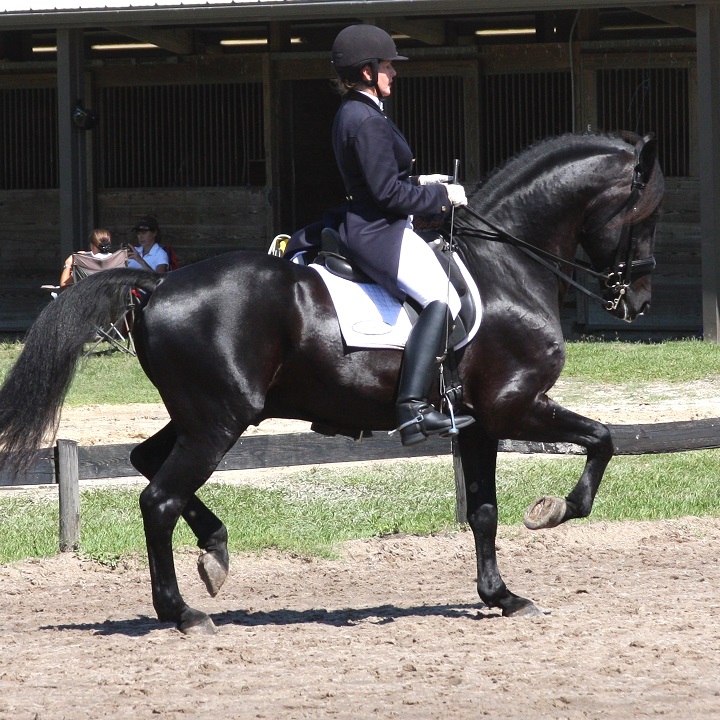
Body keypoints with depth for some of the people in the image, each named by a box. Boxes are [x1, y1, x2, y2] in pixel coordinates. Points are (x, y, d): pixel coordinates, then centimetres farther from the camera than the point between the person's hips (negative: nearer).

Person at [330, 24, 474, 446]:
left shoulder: (351, 114, 16)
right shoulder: (366, 120, -17)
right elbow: (388, 192, -20)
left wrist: (421, 184, 17)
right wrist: (442, 196, -9)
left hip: (366, 231, 12)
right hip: (380, 234, -12)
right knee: (443, 300, -26)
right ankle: (413, 408, -37)